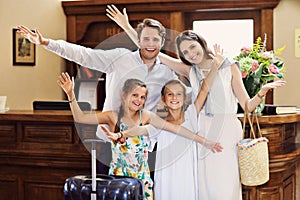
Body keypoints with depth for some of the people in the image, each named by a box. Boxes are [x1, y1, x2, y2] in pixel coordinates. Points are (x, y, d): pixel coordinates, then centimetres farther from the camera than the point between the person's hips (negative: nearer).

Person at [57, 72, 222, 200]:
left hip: (142, 178, 3)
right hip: (118, 177, -3)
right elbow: (80, 118, -14)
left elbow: (176, 129, 2)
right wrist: (71, 94, -28)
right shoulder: (113, 117, -5)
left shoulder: (146, 116, 2)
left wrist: (204, 142, 2)